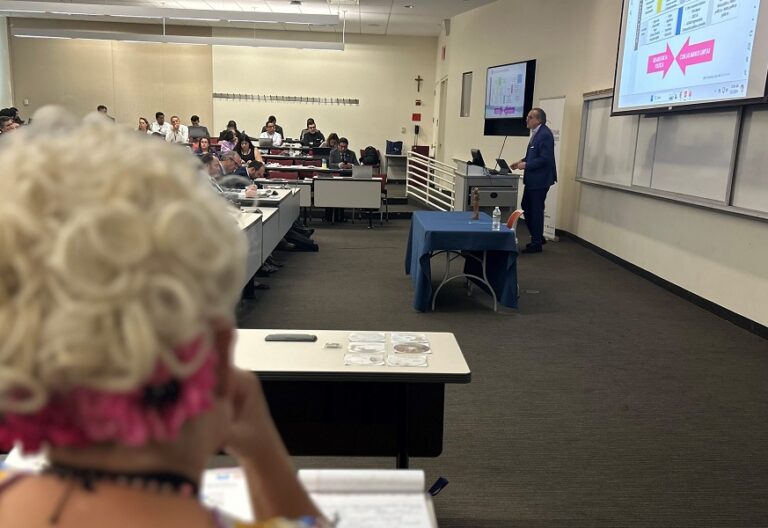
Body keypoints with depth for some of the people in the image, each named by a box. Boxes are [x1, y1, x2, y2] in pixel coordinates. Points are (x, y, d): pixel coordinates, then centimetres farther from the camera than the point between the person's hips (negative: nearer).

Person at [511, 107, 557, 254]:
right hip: (532, 179, 10)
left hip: (540, 179, -10)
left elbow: (544, 159, -24)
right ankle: (538, 237, 28)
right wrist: (522, 161, 8)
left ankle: (536, 243, 11)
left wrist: (526, 165, -19)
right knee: (526, 207, 16)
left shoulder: (545, 134, -19)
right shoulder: (536, 133, 12)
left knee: (536, 210, 0)